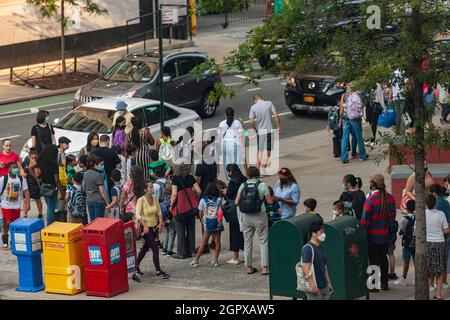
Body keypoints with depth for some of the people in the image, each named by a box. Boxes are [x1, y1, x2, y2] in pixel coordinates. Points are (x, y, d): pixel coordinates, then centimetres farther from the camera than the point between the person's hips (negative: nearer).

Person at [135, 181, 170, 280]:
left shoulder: (155, 198, 3)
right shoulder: (141, 200, -14)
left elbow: (159, 212, 10)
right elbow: (138, 215, -18)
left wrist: (160, 223, -3)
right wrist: (145, 225, -28)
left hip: (154, 227, 6)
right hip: (146, 228, -6)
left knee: (145, 248, 18)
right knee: (155, 249, -10)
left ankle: (136, 265, 35)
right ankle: (158, 271, -5)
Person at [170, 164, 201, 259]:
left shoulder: (175, 178, -6)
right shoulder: (190, 178, 5)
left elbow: (174, 194, -15)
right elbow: (199, 191, 1)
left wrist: (171, 205, -3)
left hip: (180, 207, -4)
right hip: (191, 207, 4)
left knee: (180, 231, 4)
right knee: (191, 230, 12)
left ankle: (181, 252, 5)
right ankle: (190, 251, 16)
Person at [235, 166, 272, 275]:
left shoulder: (243, 185, 0)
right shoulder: (262, 185, -8)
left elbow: (236, 202, 0)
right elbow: (270, 201, -6)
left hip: (246, 217, 3)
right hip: (259, 217, -3)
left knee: (247, 242, 12)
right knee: (263, 242, 4)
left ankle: (249, 267, 17)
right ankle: (265, 268, 0)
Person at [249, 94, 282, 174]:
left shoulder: (253, 107, -2)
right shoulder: (269, 103, -2)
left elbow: (251, 122, -8)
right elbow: (276, 115, -9)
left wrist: (256, 129, 10)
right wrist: (279, 127, -1)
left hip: (260, 132, 2)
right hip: (269, 131, -1)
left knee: (260, 151, 16)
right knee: (267, 152, 2)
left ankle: (257, 169, 19)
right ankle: (262, 170, -5)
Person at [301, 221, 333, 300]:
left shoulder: (321, 247, 14)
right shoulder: (308, 248, -14)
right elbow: (306, 269, -20)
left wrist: (328, 282, 19)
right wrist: (313, 285, -23)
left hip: (324, 287, 9)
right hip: (315, 288, -9)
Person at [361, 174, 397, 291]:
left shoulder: (370, 200, -20)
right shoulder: (390, 198, -1)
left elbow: (365, 220, -17)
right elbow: (393, 215, 8)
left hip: (373, 236, -6)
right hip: (387, 235, 6)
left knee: (374, 259, 2)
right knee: (383, 257, 17)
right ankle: (384, 283, 22)